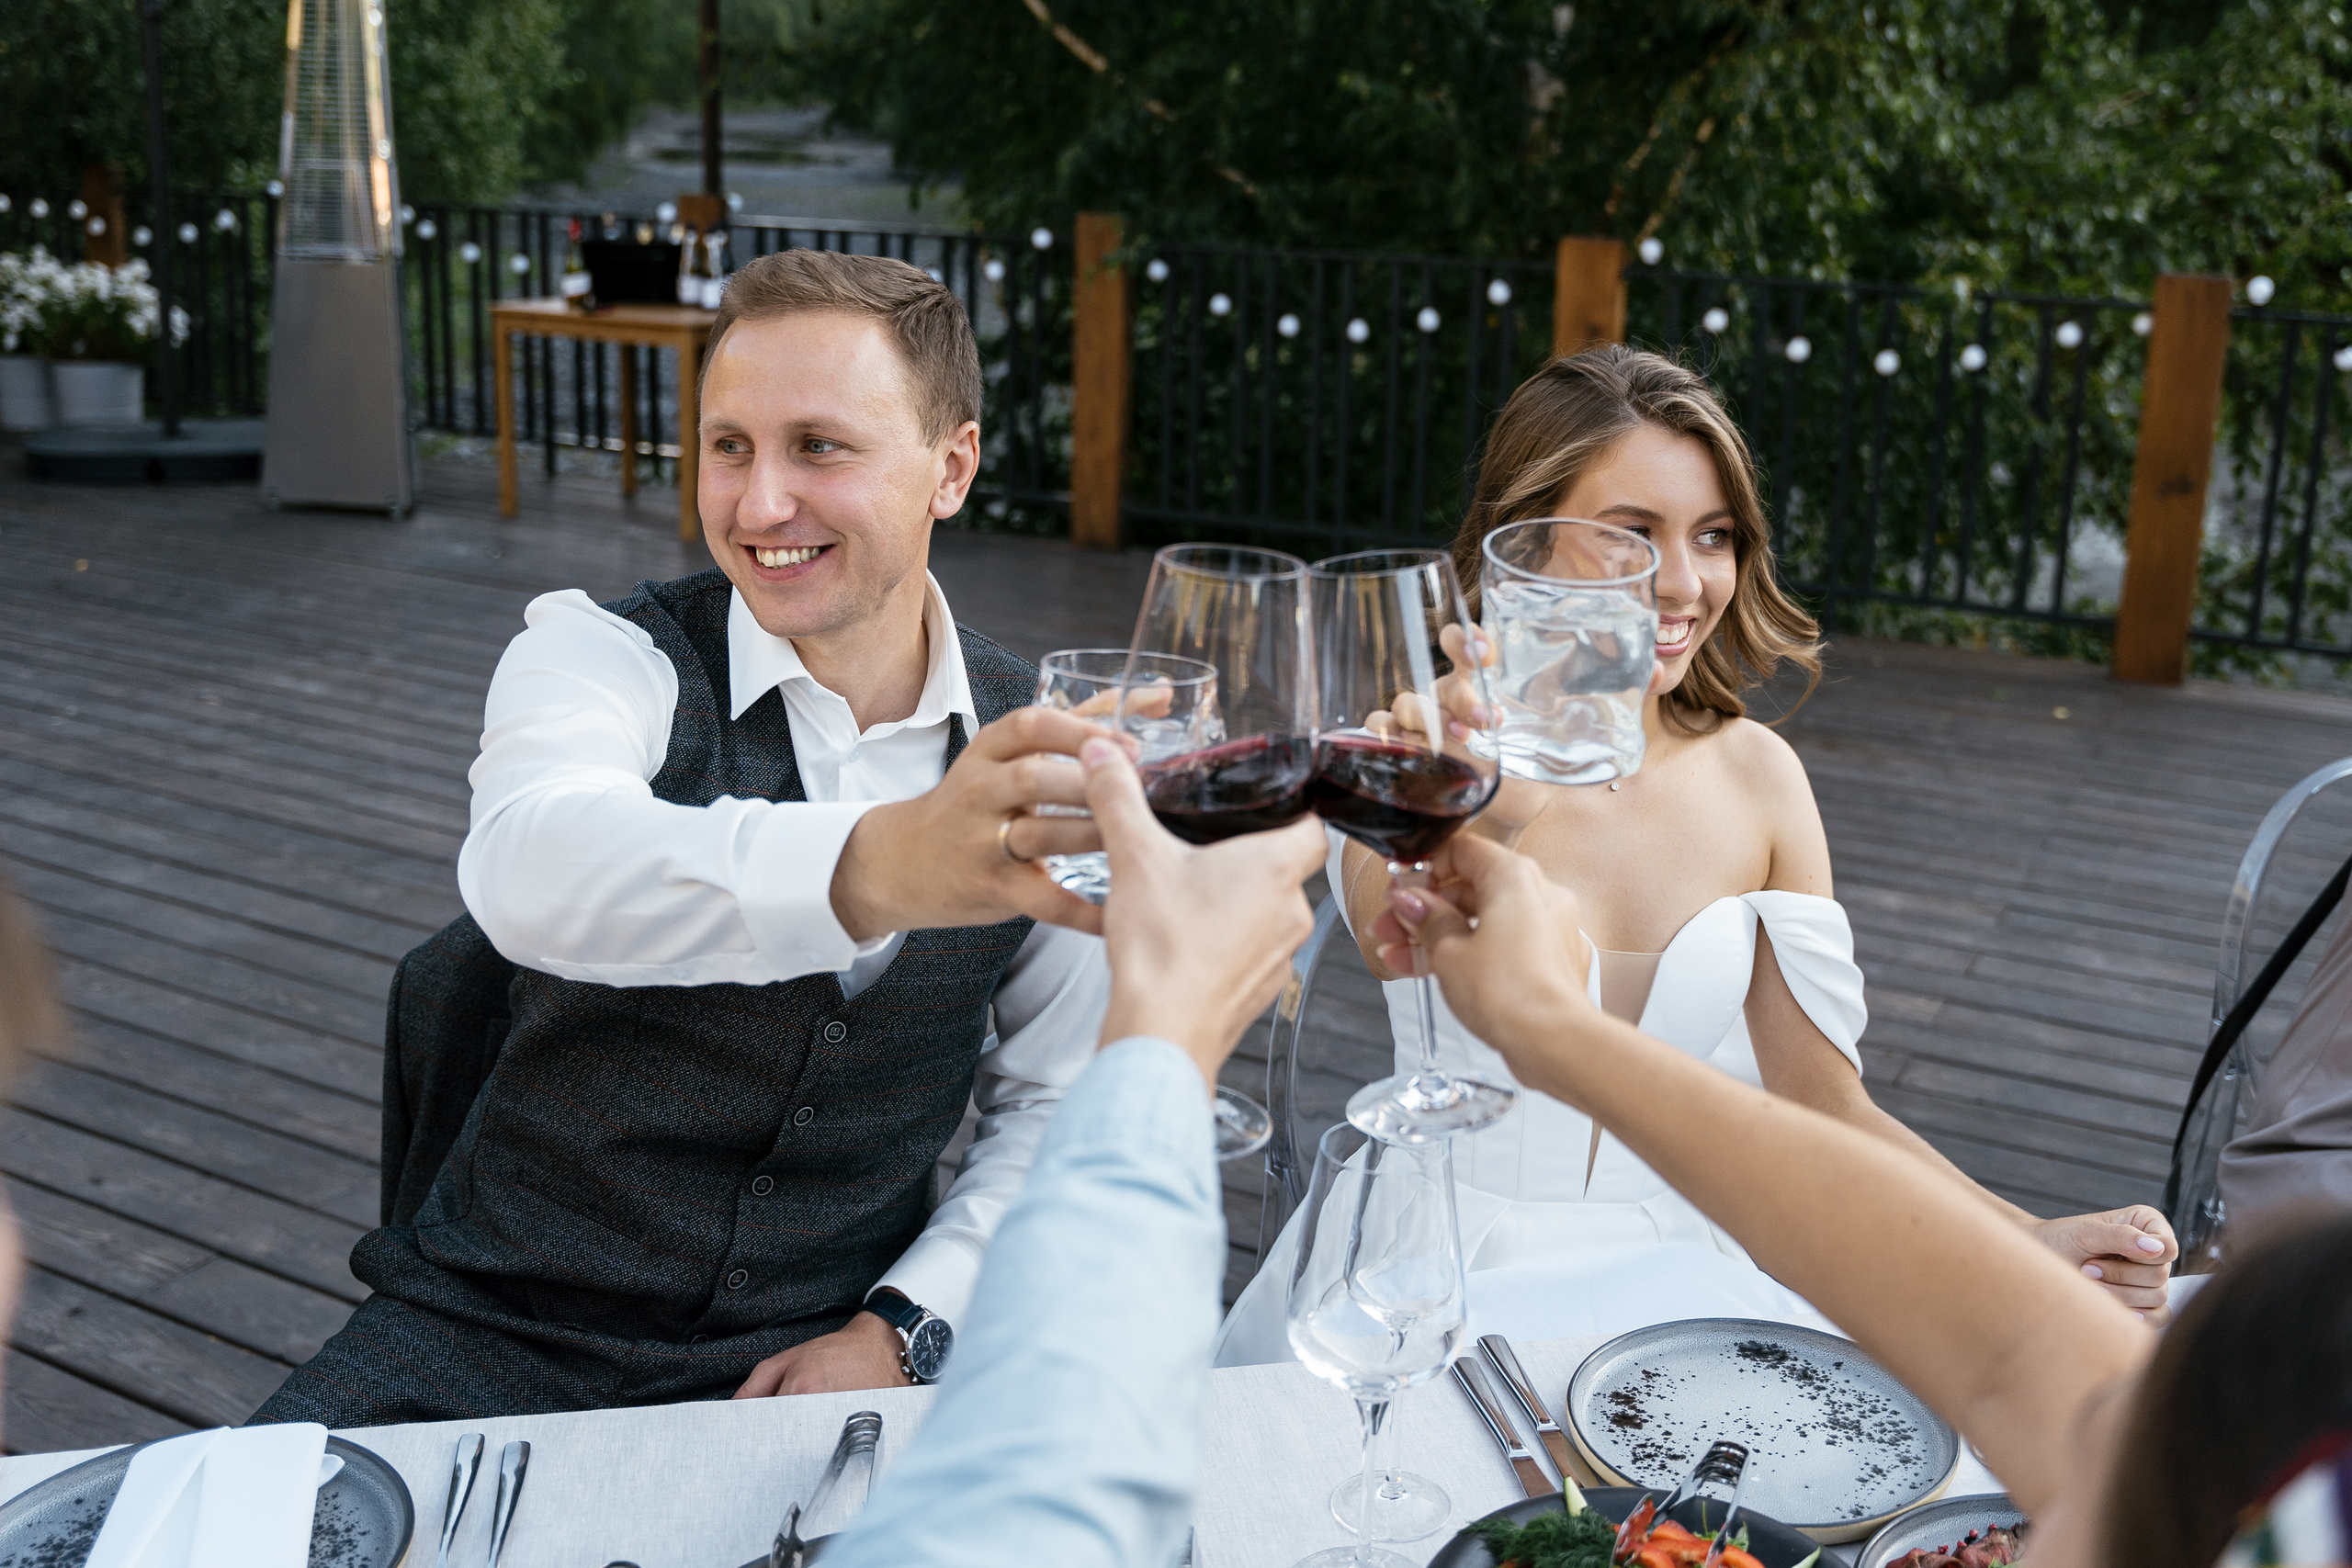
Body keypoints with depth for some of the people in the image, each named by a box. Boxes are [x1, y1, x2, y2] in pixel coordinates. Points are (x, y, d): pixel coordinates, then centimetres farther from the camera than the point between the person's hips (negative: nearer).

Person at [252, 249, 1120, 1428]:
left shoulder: (1030, 758, 0)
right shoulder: (604, 657, -11)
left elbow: (1058, 1104, 8)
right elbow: (526, 871, -35)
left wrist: (898, 1328, -7)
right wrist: (880, 863, -53)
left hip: (810, 1366, 2)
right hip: (497, 1337, -1)